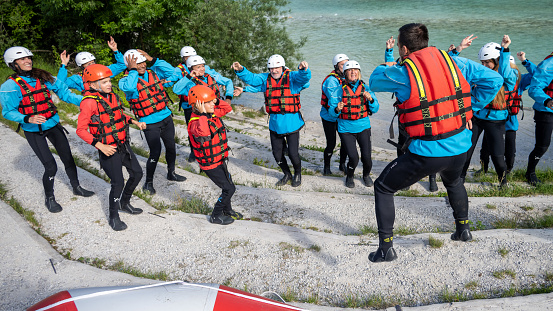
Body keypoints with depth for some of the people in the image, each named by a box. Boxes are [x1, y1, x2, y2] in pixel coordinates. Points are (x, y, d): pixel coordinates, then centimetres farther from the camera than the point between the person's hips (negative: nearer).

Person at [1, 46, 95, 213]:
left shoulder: (43, 77, -1)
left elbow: (62, 90, -4)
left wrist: (83, 101, -18)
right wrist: (28, 119, -32)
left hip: (53, 124, 4)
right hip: (33, 131, -4)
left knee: (68, 158, 12)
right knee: (50, 167, -7)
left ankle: (76, 187, 34)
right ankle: (49, 198, 17)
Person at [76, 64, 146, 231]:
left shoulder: (112, 96, 5)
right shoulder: (89, 103, -18)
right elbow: (81, 130, -17)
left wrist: (135, 122, 8)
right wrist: (100, 146, -25)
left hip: (123, 144, 8)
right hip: (109, 150, -8)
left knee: (137, 173, 15)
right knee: (118, 183, -5)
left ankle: (124, 203, 36)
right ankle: (114, 217, 15)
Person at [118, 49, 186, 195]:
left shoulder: (153, 72, 4)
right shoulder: (126, 80, -10)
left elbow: (170, 71, -7)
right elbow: (129, 87, -33)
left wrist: (153, 60, -12)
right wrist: (133, 70, -23)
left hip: (166, 117, 6)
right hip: (149, 123, -5)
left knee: (171, 147, 17)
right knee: (155, 152, -7)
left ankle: (171, 173, 40)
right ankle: (148, 183, 12)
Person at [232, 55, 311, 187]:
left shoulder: (292, 77, -8)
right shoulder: (266, 79, 5)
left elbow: (304, 76, -26)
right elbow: (251, 78, -2)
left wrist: (304, 69, -49)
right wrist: (240, 70, -20)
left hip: (291, 123, -4)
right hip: (274, 123, 5)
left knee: (293, 153, 1)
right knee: (277, 153, 14)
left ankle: (297, 174, 32)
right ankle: (287, 174, 41)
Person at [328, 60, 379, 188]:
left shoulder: (365, 88, 3)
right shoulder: (340, 90, -4)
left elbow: (374, 109, 3)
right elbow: (332, 111, -4)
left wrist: (370, 99, -16)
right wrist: (337, 109, -26)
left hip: (363, 127, 2)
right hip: (346, 129, -2)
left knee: (366, 156, -3)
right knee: (353, 158, -11)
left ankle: (366, 175, 30)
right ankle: (349, 177, 21)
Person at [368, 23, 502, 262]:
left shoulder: (402, 72, -11)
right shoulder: (452, 61, 3)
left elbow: (374, 82, 7)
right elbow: (494, 79, 6)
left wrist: (385, 67, 27)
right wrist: (470, 107, 12)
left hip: (427, 153, -6)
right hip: (460, 146, 6)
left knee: (382, 188, 11)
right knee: (453, 181, 39)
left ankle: (386, 249, 11)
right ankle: (463, 229, 52)